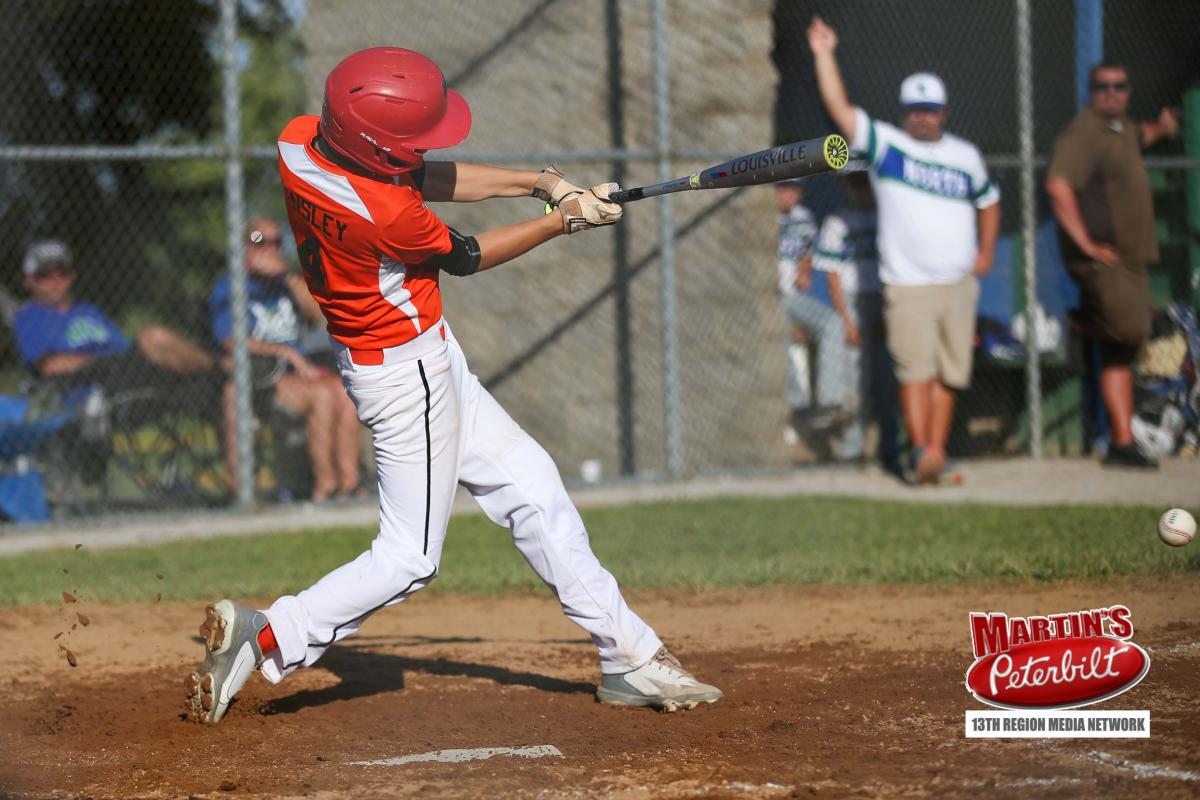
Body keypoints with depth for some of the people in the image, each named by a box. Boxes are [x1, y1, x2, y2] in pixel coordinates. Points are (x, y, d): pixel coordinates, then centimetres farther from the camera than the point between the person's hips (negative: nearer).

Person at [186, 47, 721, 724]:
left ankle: (628, 653, 20)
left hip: (428, 357, 10)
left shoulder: (300, 138, -9)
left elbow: (425, 181, 4)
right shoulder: (384, 214, -32)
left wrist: (538, 180, -2)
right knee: (411, 558, -1)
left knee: (531, 487, 14)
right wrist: (565, 220, -1)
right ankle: (267, 640, -2)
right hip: (407, 370, -10)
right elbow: (464, 257, -12)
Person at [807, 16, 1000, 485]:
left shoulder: (966, 156, 12)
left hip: (959, 283, 4)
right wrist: (824, 55, -15)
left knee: (948, 374, 5)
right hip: (907, 284, -4)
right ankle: (921, 451, -15)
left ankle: (936, 455, 10)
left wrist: (986, 253, 16)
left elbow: (988, 201, 26)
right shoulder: (886, 144, 0)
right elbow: (839, 108, -9)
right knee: (915, 370, -14)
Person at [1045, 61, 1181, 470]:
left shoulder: (1120, 129, 17)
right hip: (1101, 259, -8)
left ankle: (1122, 443, 10)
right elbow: (1058, 185, -26)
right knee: (1129, 330, -25)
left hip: (1130, 259, 9)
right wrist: (1085, 242, -26)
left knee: (1120, 352, 8)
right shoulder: (1083, 133, -12)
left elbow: (1140, 135, 45)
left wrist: (1161, 127, 26)